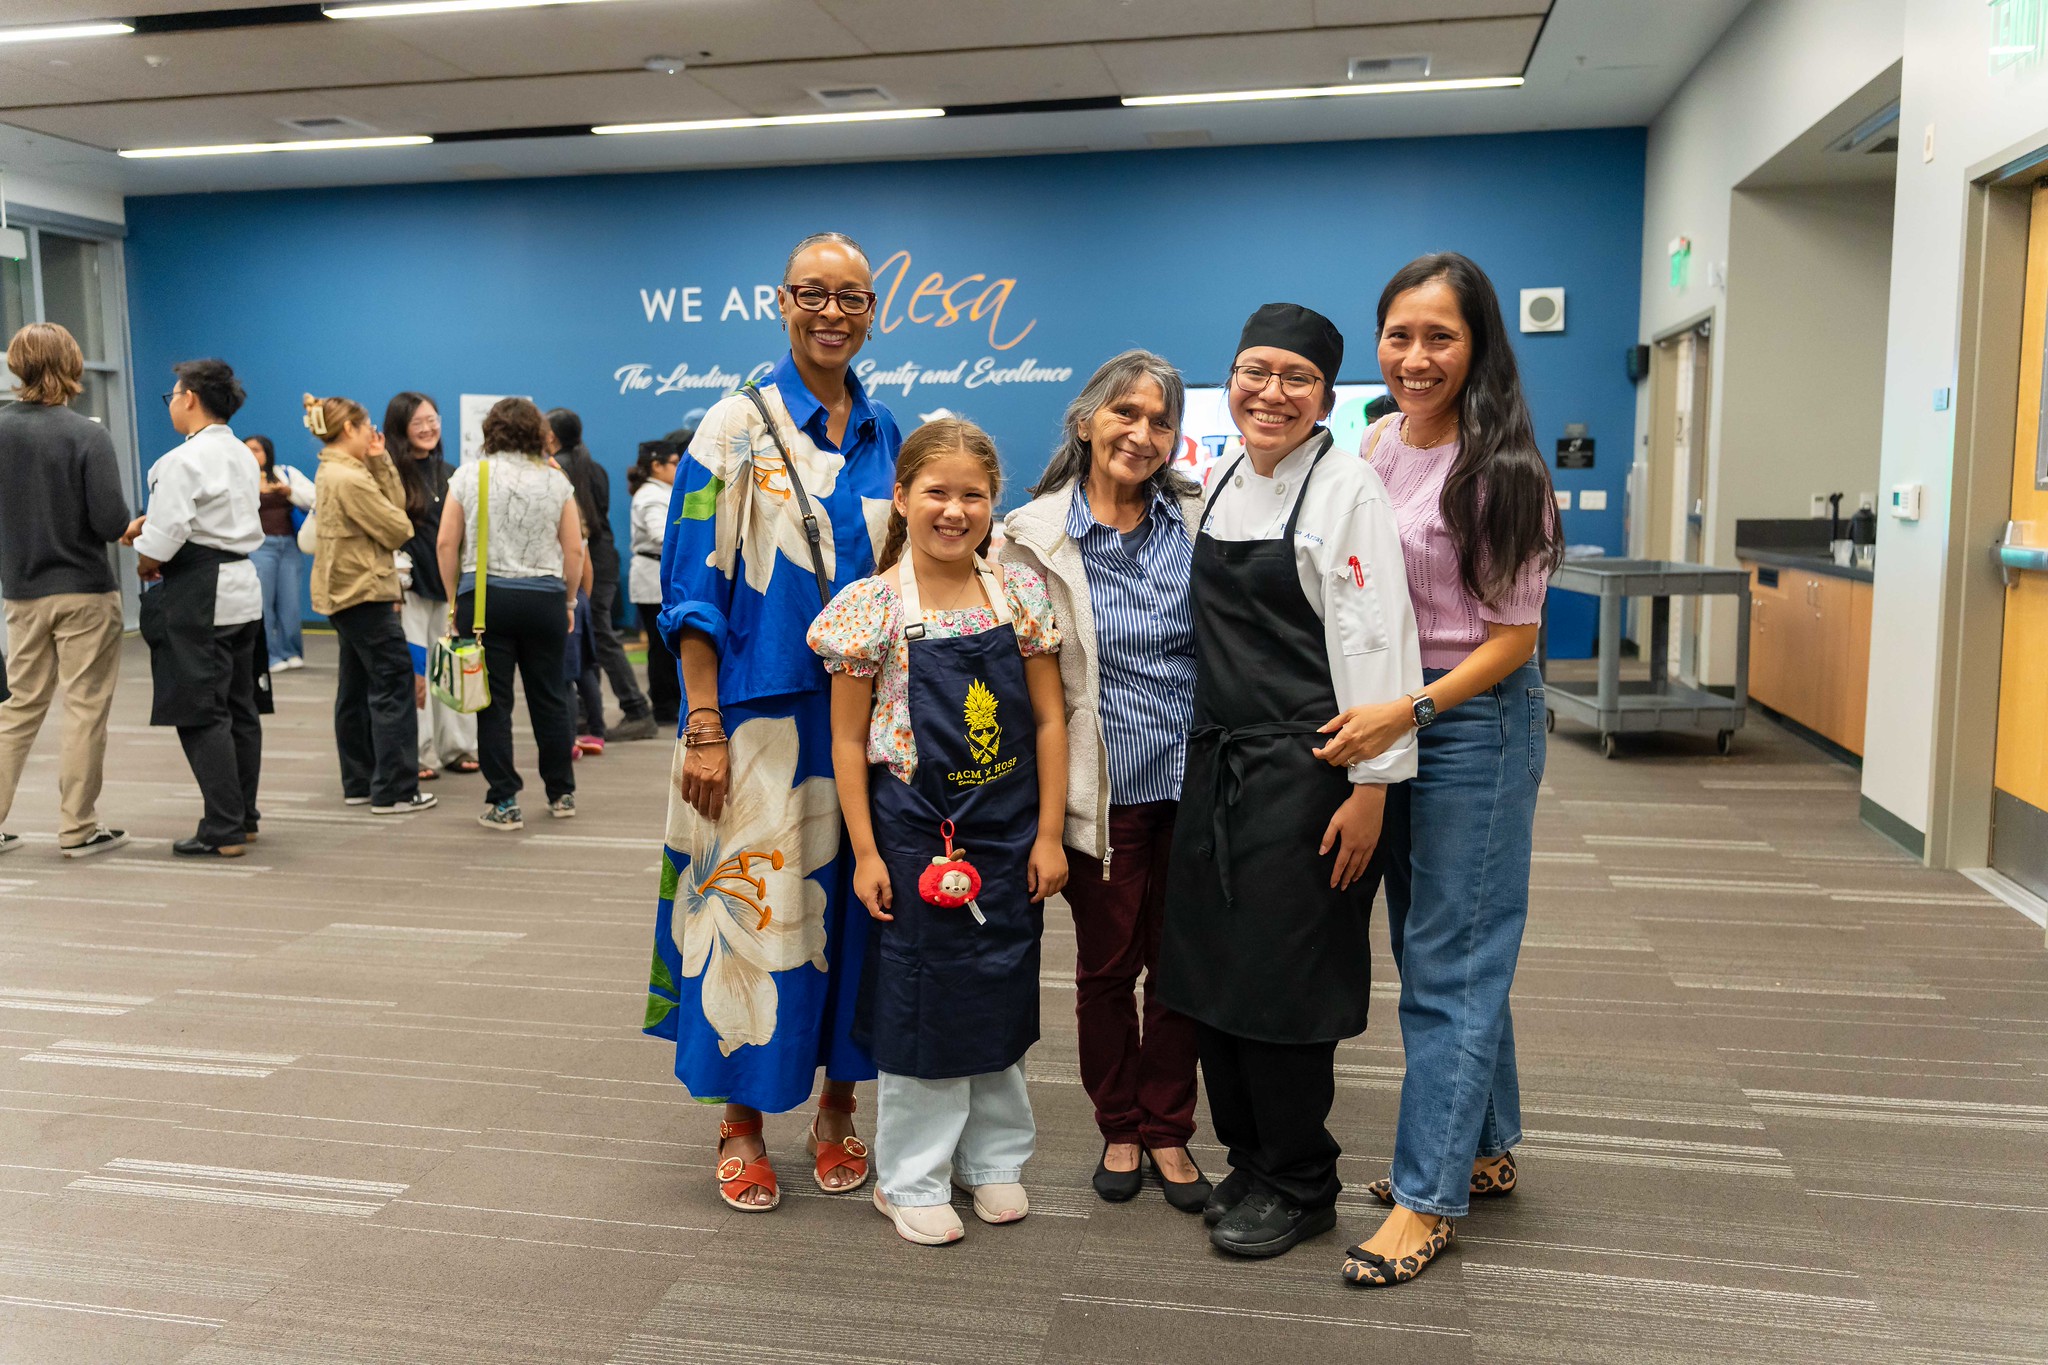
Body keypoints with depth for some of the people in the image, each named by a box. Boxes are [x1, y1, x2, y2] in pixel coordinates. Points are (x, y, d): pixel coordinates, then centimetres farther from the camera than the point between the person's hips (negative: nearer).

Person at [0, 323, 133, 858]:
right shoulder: (88, 436, -14)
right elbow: (112, 522, -18)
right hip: (84, 591, -5)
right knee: (86, 709, 4)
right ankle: (79, 828, 8)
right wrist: (127, 519, 4)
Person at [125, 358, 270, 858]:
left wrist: (144, 565, 1)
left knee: (202, 715, -4)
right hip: (243, 587, 9)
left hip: (199, 599, -9)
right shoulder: (242, 456, 12)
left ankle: (224, 830, -3)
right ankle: (244, 817, 21)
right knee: (240, 710, 13)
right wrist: (150, 523, 6)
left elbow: (163, 540, -19)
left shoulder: (183, 461, -15)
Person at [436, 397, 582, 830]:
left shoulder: (468, 476, 1)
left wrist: (455, 600, 7)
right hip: (543, 597, 1)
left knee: (494, 703, 3)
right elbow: (574, 550, 3)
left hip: (483, 598, -1)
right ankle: (562, 794, 21)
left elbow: (446, 543, -1)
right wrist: (569, 602, 13)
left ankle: (504, 804, 4)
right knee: (549, 697, 11)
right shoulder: (555, 481, 3)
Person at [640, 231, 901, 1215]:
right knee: (754, 903, 2)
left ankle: (838, 1104, 26)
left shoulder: (885, 436, 10)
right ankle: (741, 1123, 19)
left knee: (851, 900, 10)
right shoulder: (737, 428, -4)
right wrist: (704, 727, -13)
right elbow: (694, 588, -7)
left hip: (865, 712, 4)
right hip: (761, 714, -4)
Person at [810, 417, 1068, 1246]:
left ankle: (994, 1157, 33)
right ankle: (912, 1179, 23)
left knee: (1001, 993, 14)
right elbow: (848, 740, -4)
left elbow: (1048, 719, 2)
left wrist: (1047, 835, -1)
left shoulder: (1020, 593, 0)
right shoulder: (872, 605, -8)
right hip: (917, 834, -3)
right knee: (921, 999, 6)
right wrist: (865, 853, -7)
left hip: (1007, 835, 3)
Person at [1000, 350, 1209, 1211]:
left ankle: (1168, 1131, 28)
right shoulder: (1036, 536, -4)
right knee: (1106, 964, 12)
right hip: (1103, 785, -2)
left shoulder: (1198, 521, 3)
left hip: (1192, 780, 2)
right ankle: (1120, 1129, 31)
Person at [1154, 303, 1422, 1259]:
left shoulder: (1346, 489, -10)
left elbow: (1374, 642, -15)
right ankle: (1249, 1160, 31)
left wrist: (1371, 787, -19)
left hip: (1303, 771, -7)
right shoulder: (1224, 483, 12)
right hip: (1218, 761, 7)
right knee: (1210, 965, 12)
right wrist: (1209, 746, 18)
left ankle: (1299, 1187, 20)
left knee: (1280, 979, 0)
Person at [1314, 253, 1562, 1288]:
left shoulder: (1500, 472, -15)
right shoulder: (1377, 445, 4)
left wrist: (1404, 712, -23)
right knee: (1429, 943, 16)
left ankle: (1429, 1196, 11)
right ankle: (1484, 1148, 34)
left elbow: (1512, 636, -14)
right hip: (1388, 716, 7)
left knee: (1450, 960, 0)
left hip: (1475, 721, -7)